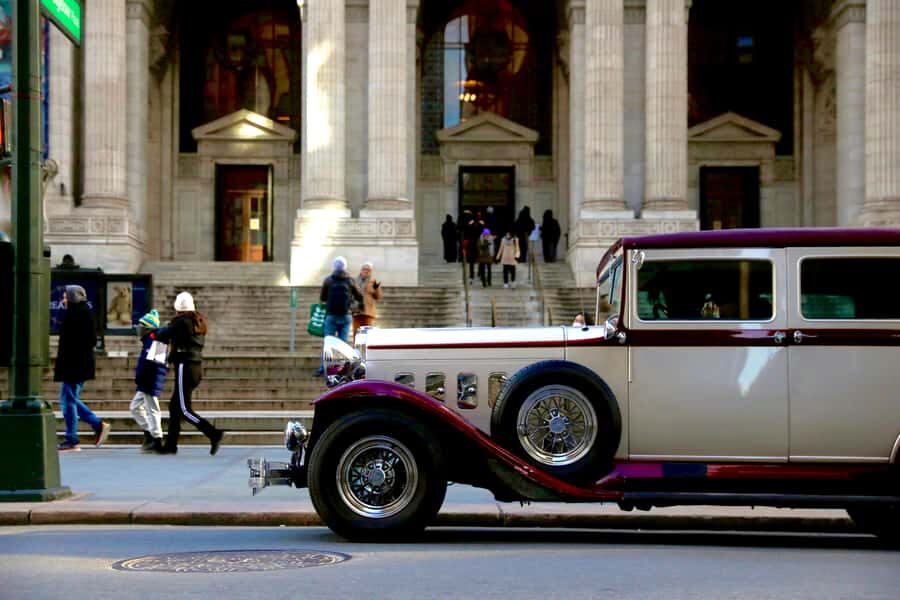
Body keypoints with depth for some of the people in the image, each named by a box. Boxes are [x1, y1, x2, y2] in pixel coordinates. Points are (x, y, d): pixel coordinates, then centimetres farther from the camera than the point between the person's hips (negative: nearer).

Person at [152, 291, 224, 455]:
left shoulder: (181, 322, -12)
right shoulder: (198, 322, 14)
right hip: (197, 367, 9)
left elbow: (164, 335, -7)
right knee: (174, 405, 15)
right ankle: (171, 445, 17)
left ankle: (214, 434, -18)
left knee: (184, 410, -8)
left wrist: (155, 334, 15)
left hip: (185, 367, -9)